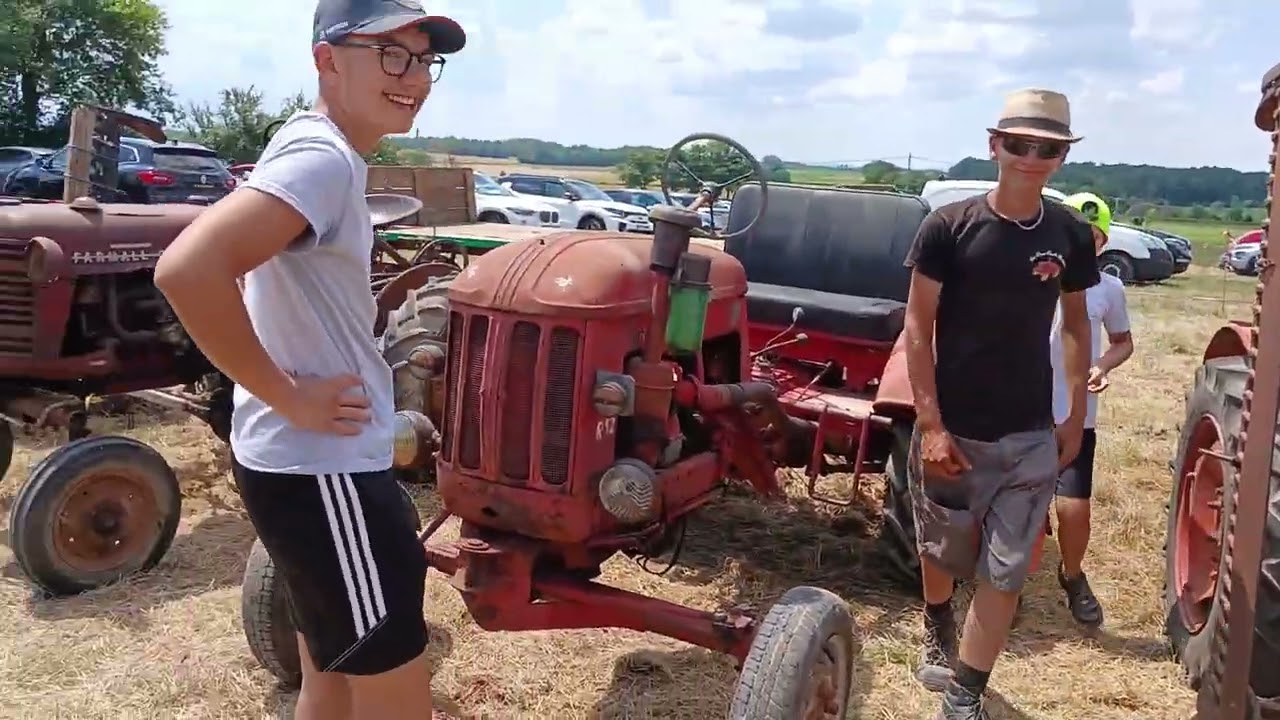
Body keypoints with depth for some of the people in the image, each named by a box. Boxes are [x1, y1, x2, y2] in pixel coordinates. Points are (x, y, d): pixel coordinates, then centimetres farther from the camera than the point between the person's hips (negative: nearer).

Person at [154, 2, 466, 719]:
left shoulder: (321, 150, 11)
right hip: (322, 470, -10)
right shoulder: (323, 159, -20)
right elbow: (187, 268, -35)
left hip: (311, 461, 10)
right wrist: (290, 397, -24)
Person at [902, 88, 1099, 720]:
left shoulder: (1070, 235, 0)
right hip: (952, 428, -2)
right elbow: (918, 326, -9)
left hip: (1031, 435, 2)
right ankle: (936, 629, 48)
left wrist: (1076, 414, 7)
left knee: (1005, 571, 3)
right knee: (943, 550, 17)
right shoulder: (950, 226, -10)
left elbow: (1075, 325, 12)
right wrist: (930, 424, -15)